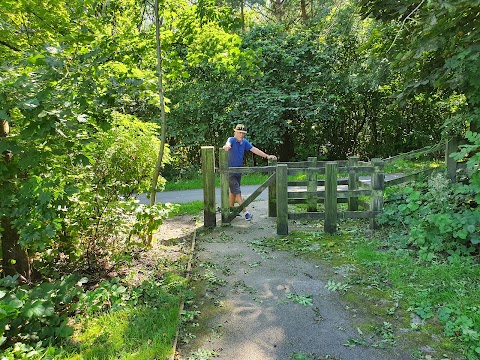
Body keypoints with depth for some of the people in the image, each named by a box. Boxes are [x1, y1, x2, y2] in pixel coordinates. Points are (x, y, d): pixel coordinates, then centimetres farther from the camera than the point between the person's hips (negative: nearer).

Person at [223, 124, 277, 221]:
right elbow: (228, 144, -37)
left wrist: (267, 156, -2)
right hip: (230, 171, -7)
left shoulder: (244, 142, 4)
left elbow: (254, 149, 4)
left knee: (233, 191, 17)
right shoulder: (231, 140, -14)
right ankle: (245, 212, -6)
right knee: (237, 192, -7)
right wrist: (227, 146, -62)